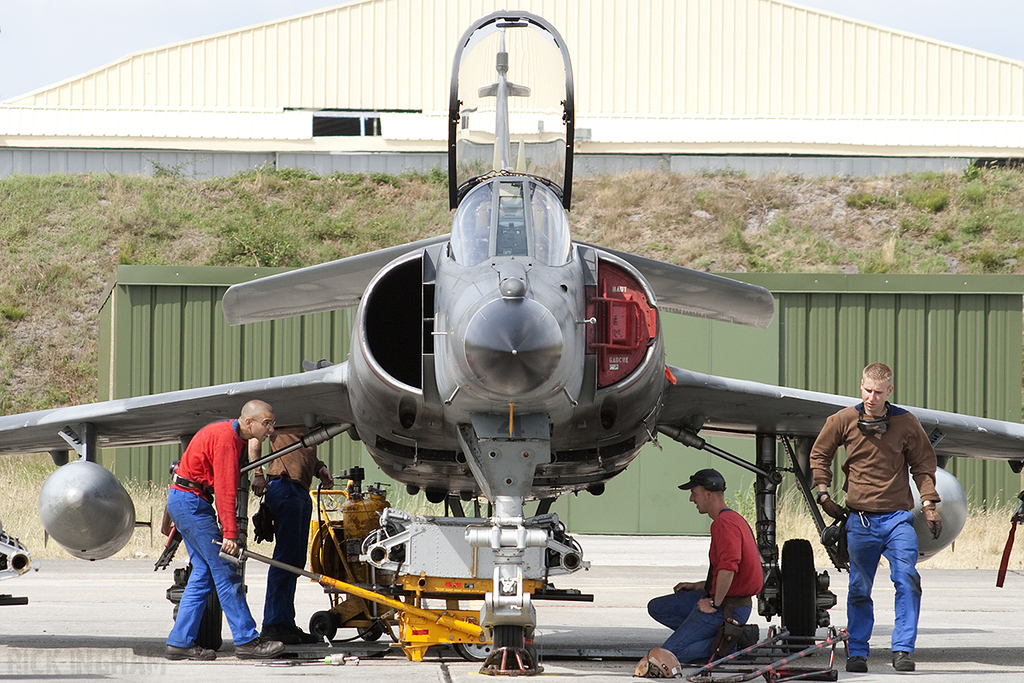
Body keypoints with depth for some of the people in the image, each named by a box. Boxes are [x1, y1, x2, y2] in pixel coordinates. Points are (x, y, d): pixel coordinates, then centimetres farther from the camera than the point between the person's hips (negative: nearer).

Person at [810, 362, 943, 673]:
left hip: (898, 516, -1)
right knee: (859, 589, 7)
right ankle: (857, 652, 20)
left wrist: (929, 503, 2)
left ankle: (903, 650, -11)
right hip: (860, 517, 1)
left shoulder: (906, 423, -1)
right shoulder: (843, 420, 0)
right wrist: (823, 494, 8)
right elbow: (819, 454, 15)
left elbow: (922, 464, 10)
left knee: (907, 580, -15)